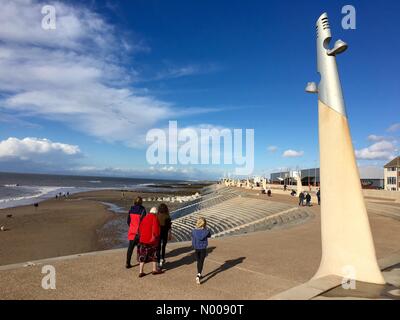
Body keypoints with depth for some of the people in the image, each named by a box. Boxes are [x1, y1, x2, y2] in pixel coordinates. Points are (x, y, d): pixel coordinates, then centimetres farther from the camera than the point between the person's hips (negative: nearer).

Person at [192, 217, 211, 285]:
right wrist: (206, 229, 5)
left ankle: (199, 275, 32)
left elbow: (193, 241, 1)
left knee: (198, 262, 19)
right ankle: (198, 275, -18)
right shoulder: (206, 231, -12)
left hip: (196, 249, 3)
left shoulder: (194, 231, -7)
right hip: (203, 249, -2)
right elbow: (209, 235, 10)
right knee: (201, 262, 0)